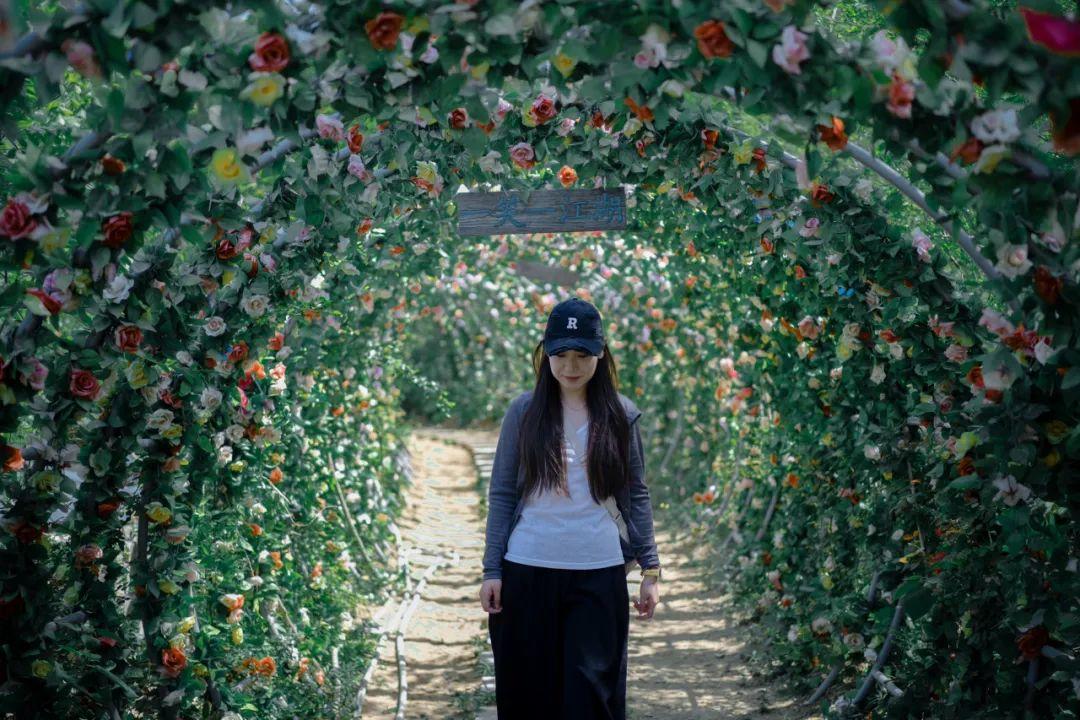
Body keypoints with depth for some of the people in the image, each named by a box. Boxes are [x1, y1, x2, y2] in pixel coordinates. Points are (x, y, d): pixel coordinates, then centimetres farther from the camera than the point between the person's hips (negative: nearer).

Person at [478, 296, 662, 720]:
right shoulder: (524, 411, 1)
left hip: (599, 573, 0)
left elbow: (636, 496, 7)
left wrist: (650, 568, 3)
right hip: (528, 571, 0)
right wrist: (491, 569, -1)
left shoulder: (620, 415, 3)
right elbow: (502, 494, 3)